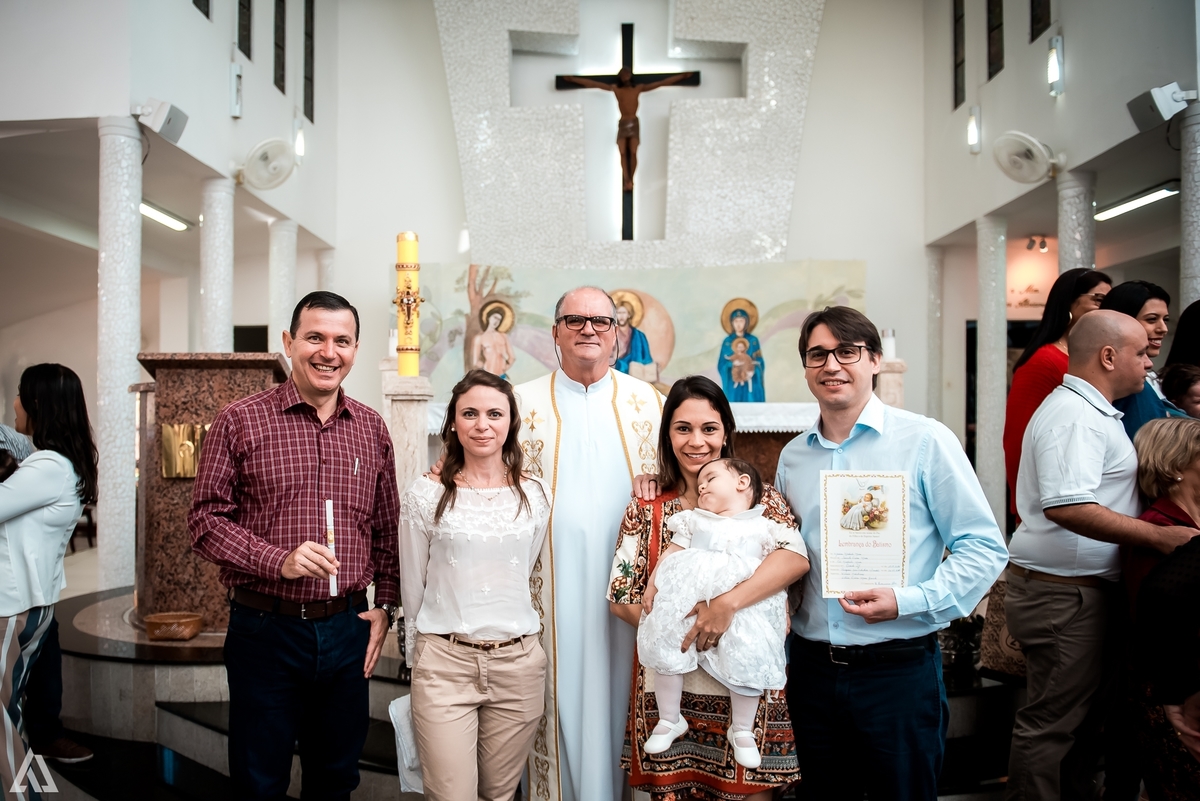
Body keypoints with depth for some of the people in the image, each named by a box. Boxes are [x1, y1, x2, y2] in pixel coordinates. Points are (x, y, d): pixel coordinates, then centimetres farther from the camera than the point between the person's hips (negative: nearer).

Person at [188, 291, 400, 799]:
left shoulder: (372, 429, 5)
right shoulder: (241, 422, -6)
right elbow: (206, 520, -7)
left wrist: (385, 606, 4)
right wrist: (278, 562, -20)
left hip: (347, 630, 3)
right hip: (265, 628, -3)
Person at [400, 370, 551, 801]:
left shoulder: (537, 494, 3)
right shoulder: (425, 495, -3)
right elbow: (412, 587, 6)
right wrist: (421, 657, 12)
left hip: (518, 663, 2)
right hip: (444, 662, -2)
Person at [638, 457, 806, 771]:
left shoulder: (764, 528, 11)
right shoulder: (694, 521, 18)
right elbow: (670, 555, 14)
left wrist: (785, 613, 2)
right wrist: (651, 588, 4)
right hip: (685, 604, 2)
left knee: (749, 662, -10)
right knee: (664, 651, -2)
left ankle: (741, 730, 15)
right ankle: (669, 721, 20)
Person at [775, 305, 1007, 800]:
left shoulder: (925, 441, -8)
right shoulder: (792, 457, 8)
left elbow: (984, 547, -8)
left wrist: (907, 601, -20)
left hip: (900, 670, -4)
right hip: (812, 668, 5)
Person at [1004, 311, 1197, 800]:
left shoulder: (1091, 411, 16)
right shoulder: (1074, 416, -19)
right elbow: (1067, 506, -31)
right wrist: (1159, 537, -26)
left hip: (1086, 588, 11)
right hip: (1064, 594, -11)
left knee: (1086, 714, 20)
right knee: (1053, 722, 0)